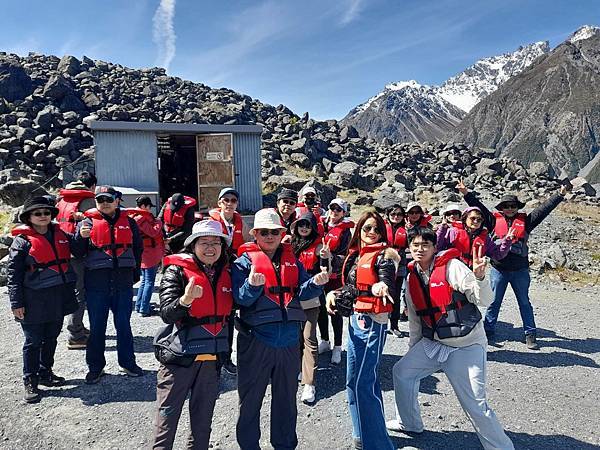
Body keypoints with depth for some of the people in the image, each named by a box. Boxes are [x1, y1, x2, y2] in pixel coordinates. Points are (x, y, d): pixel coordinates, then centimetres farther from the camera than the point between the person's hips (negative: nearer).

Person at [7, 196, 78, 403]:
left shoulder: (60, 235, 8)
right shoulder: (22, 240, -7)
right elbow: (13, 273, -8)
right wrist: (16, 302, -12)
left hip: (59, 298, 5)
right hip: (34, 300, -5)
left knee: (51, 338, 17)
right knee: (33, 342, 4)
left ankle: (45, 373, 34)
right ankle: (30, 382, 18)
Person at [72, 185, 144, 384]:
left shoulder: (128, 221, 7)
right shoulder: (88, 222, 1)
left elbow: (138, 248, 17)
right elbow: (77, 253, -2)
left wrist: (134, 272, 13)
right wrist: (81, 237, -21)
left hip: (123, 283, 2)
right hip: (96, 284, -1)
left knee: (124, 325, 12)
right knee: (97, 327, 9)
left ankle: (127, 362, 25)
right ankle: (95, 366, 23)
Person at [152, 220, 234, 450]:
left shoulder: (225, 274, 7)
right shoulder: (177, 271, -8)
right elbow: (166, 314, -18)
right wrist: (185, 300, -34)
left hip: (212, 357, 5)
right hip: (180, 355, -4)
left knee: (203, 415, 16)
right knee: (168, 413, 4)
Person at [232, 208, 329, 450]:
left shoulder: (292, 260, 9)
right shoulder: (244, 262, -3)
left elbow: (302, 292, 2)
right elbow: (240, 298, -13)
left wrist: (315, 283, -17)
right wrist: (253, 285, -33)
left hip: (289, 339, 4)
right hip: (256, 339, -4)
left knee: (286, 397, 19)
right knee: (251, 398, 10)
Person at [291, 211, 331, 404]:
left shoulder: (318, 245, -3)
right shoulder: (291, 244, 9)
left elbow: (325, 272, -13)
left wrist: (326, 257, -31)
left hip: (310, 298, -4)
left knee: (309, 338, -6)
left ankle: (309, 383, -3)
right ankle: (297, 369, 34)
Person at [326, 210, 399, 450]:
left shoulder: (384, 255, -9)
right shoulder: (354, 255, 11)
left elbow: (389, 286, -22)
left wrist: (381, 287, -44)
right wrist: (333, 294, 2)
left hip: (372, 322, -8)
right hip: (355, 319, 8)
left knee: (361, 382, -7)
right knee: (355, 380, 16)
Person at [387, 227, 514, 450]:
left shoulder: (452, 267, -15)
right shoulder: (412, 278, 4)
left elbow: (485, 300, -18)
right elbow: (414, 318, 14)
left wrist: (479, 276, -36)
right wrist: (413, 349, 19)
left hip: (467, 346, -6)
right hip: (433, 343, 7)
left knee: (475, 405, -8)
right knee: (402, 371, 10)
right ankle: (409, 423, 32)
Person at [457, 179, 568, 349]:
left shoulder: (525, 220, 5)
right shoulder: (495, 219, 3)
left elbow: (544, 209, 5)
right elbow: (480, 207, -2)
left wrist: (560, 195, 1)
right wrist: (466, 193, -8)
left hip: (520, 270, 1)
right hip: (498, 269, -1)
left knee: (525, 303, 12)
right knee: (494, 302, 9)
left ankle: (530, 335, 21)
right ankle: (488, 332, 19)